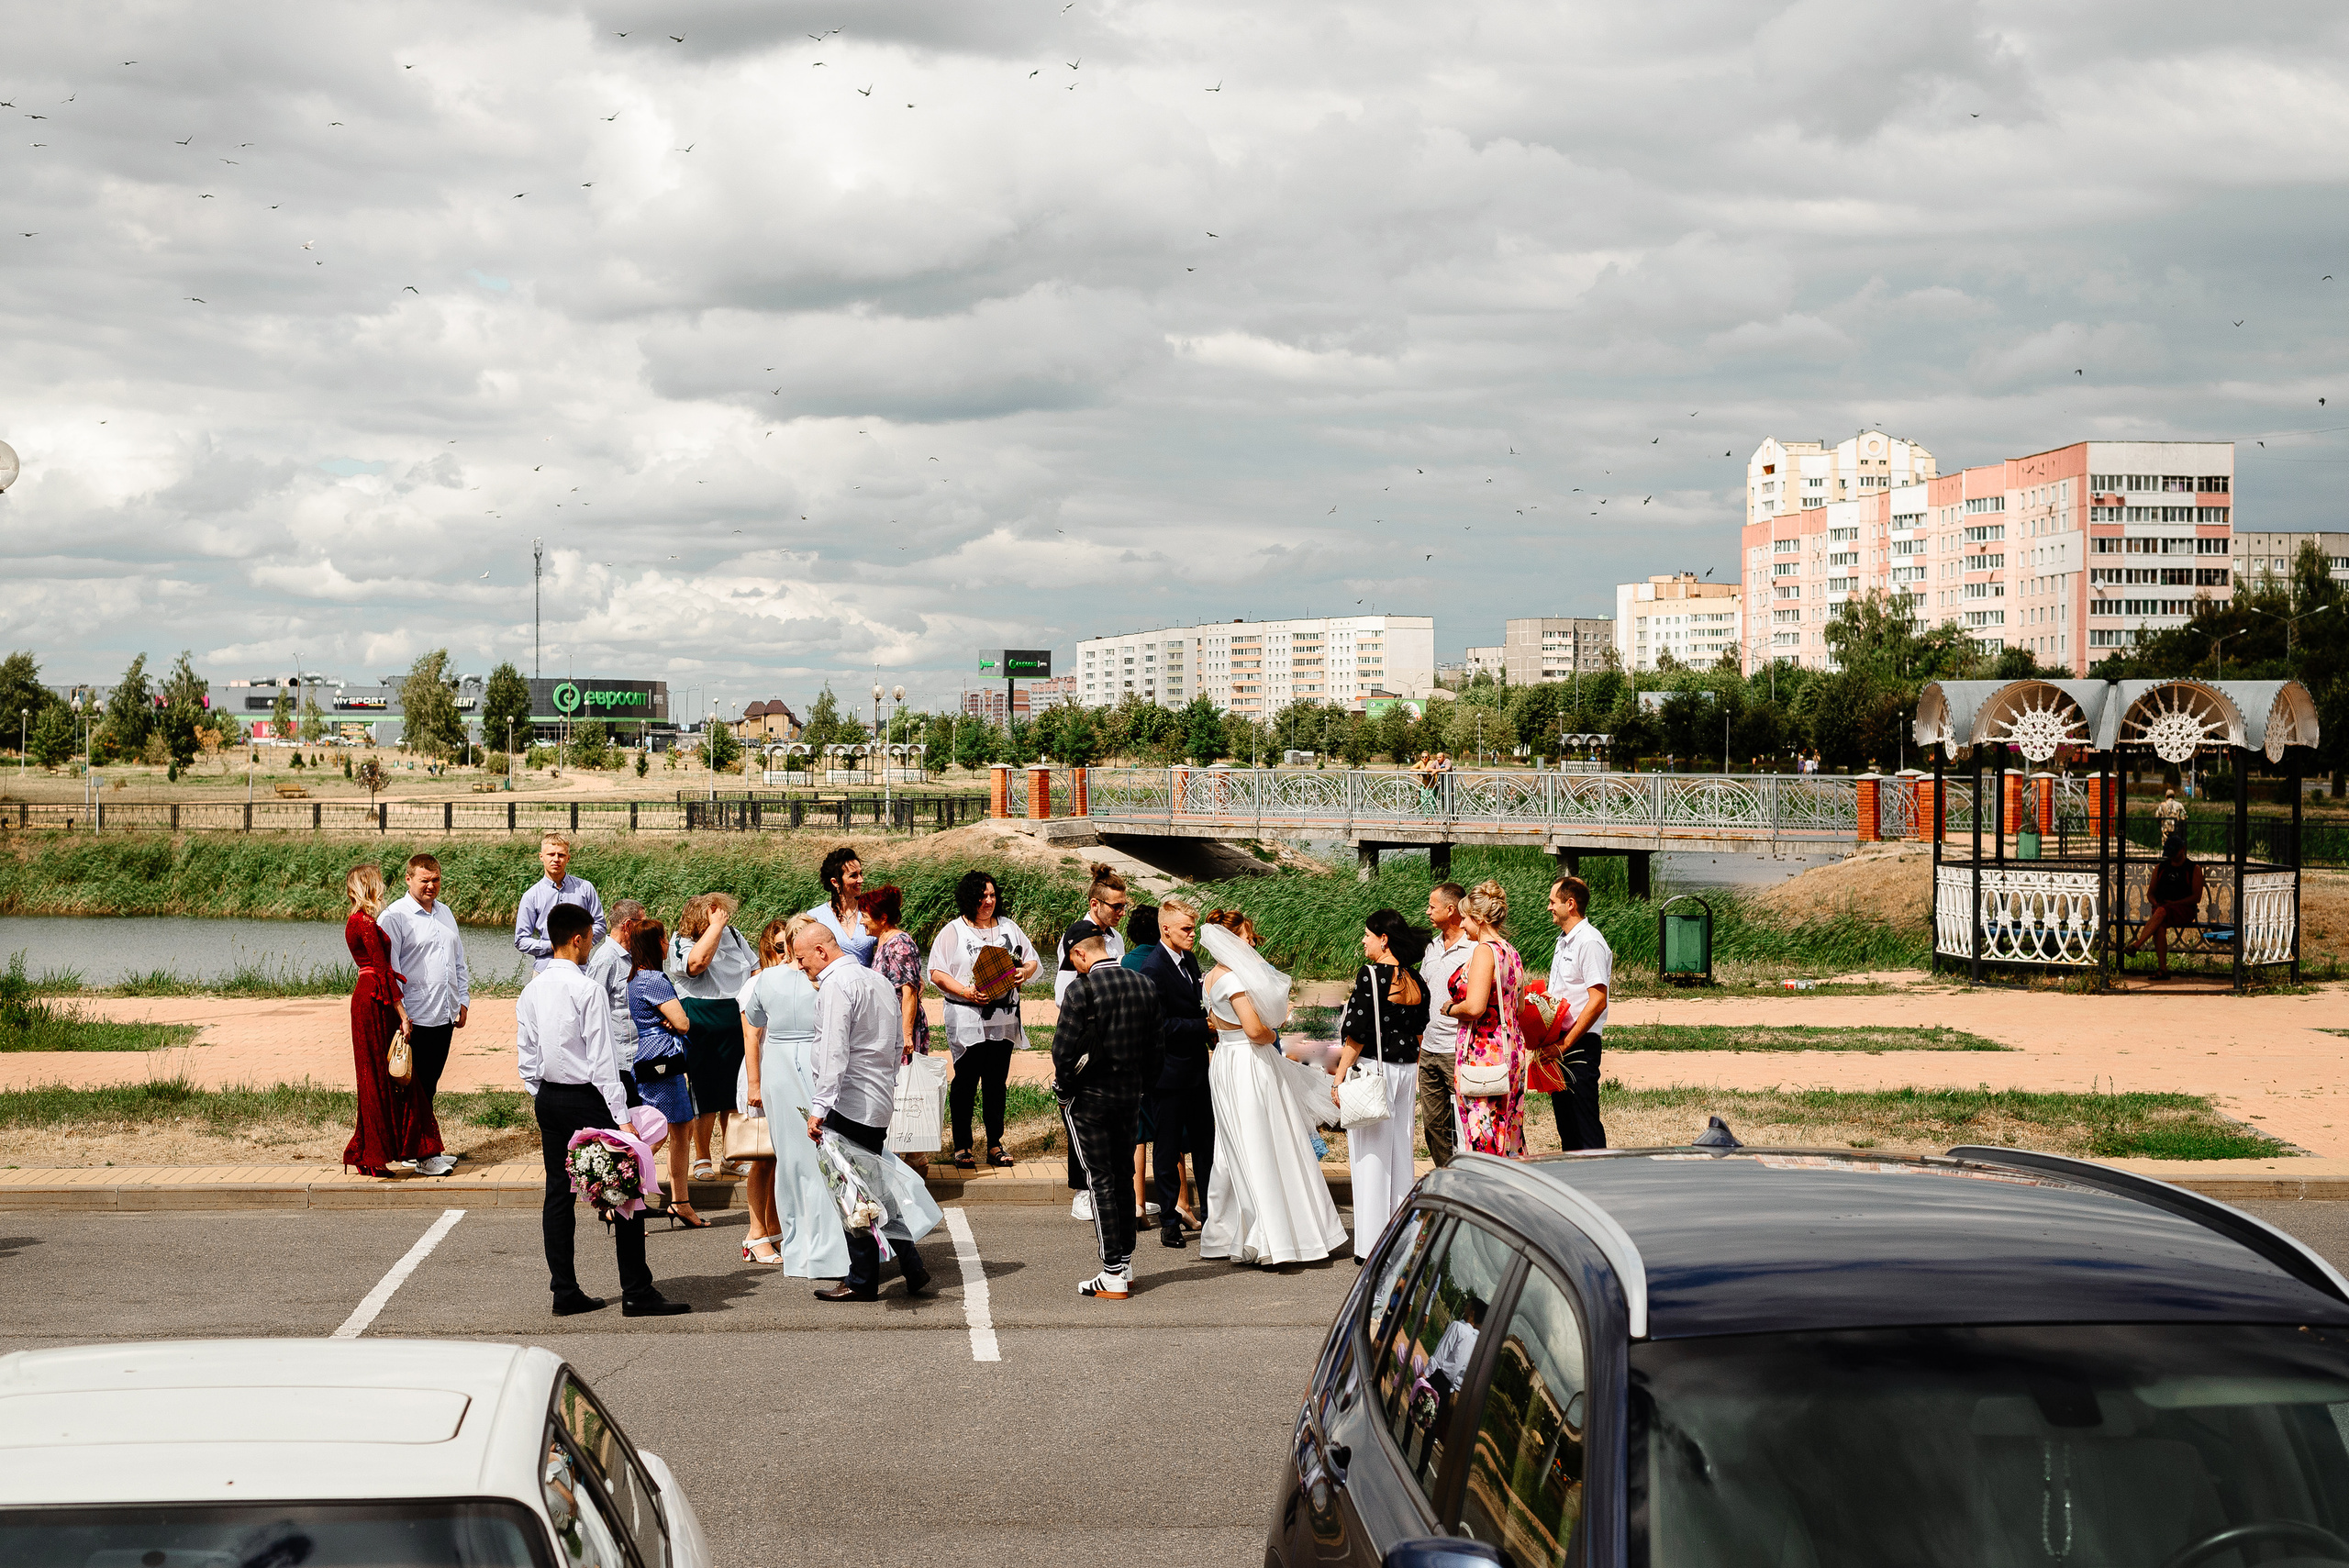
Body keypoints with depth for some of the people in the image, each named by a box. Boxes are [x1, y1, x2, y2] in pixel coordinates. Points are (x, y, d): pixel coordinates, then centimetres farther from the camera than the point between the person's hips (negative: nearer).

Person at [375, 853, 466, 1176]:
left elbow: (458, 959, 25)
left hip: (445, 1016, 7)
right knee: (417, 1088, -4)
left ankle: (428, 1148, 18)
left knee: (429, 1086, 12)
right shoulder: (395, 917, -7)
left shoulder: (445, 913, 17)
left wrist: (463, 999, 18)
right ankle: (425, 1155, -2)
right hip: (416, 1019, -7)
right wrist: (400, 1013, -15)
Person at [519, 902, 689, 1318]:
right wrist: (621, 1116, -15)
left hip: (547, 1098, 8)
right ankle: (637, 1293, -2)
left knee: (558, 1192, 10)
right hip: (586, 1098, -8)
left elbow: (526, 1057, 10)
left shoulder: (532, 990, 6)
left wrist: (543, 1101, 20)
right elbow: (602, 1059, -17)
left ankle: (565, 1293, 12)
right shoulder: (587, 989, -15)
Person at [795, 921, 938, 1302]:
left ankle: (862, 1281, 1)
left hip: (849, 1103, -9)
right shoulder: (878, 981, 17)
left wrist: (819, 1107, -21)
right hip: (879, 1103, 9)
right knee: (875, 1189, 13)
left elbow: (833, 1053, -20)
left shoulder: (835, 985, -12)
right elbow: (898, 1046, 22)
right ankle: (913, 1271, 12)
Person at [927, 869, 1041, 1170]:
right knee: (965, 1081, -1)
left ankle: (995, 1145, 14)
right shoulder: (953, 931, 0)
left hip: (1004, 1018, 4)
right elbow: (937, 973, -5)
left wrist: (1025, 972, -6)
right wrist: (966, 992, -17)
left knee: (996, 1082, 7)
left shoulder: (1008, 927, 13)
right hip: (967, 1018, -4)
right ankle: (962, 1147, 7)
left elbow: (1032, 960, 18)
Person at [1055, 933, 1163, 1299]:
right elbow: (1154, 1048, 8)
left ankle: (1113, 1276, -1)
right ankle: (1125, 1266, 22)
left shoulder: (1081, 989, -16)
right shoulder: (1146, 986, 3)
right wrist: (1142, 1086, 16)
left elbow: (1065, 1048, -17)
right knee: (1123, 1180, 17)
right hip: (1131, 1096, 6)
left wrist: (1064, 1088, -2)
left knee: (1100, 1182, -1)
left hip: (1089, 1097, -6)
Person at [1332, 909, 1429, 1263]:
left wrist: (1339, 1078, -11)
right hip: (1406, 1071, 7)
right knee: (1400, 1153, 13)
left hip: (1373, 1070, -7)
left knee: (1370, 1157, -1)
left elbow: (1357, 1035, -16)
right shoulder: (1415, 979, 6)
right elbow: (1419, 1033, 13)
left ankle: (1372, 1247, 1)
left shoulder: (1371, 975, -15)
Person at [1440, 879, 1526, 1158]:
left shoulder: (1485, 950, -13)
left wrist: (1451, 1008, -3)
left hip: (1482, 1054, -9)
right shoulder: (1511, 953, 14)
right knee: (1508, 1137, 12)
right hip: (1510, 1052, 9)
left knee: (1482, 1143, -7)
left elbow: (1474, 1007, -22)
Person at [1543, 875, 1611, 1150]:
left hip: (1579, 1044, -10)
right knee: (1565, 1121, 12)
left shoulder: (1590, 942, -14)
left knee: (1585, 1123, -8)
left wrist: (1565, 1045, -19)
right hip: (1559, 1044, 10)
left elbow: (1597, 1001, -20)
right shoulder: (1563, 940, 17)